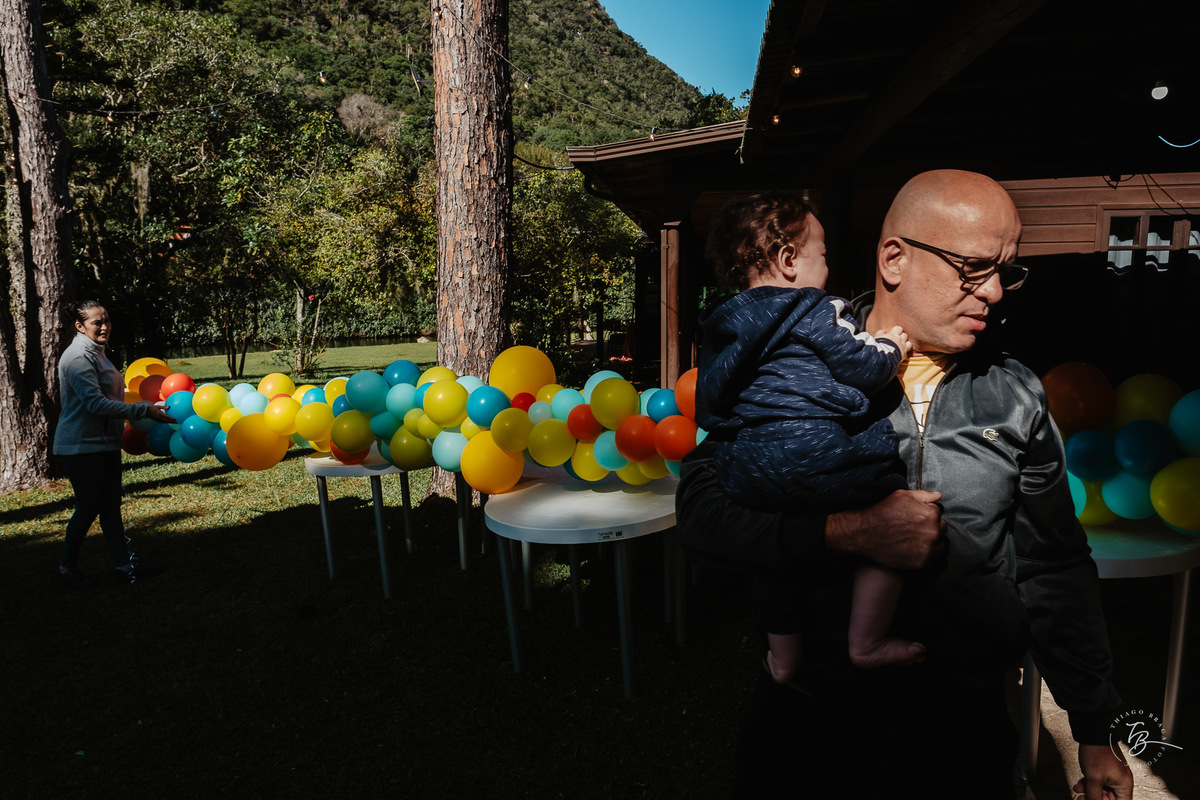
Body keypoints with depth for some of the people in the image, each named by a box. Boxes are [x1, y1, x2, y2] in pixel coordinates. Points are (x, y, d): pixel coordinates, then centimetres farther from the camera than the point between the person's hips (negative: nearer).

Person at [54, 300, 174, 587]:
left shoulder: (97, 353, 13)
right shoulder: (78, 357, -18)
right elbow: (95, 403, -26)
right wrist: (143, 410, -27)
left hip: (105, 443, 9)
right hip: (82, 446, -9)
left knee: (111, 504, 10)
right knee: (89, 507, -1)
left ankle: (123, 564, 14)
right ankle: (67, 567, 17)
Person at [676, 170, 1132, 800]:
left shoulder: (1017, 398, 2)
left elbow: (1057, 573, 8)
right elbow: (702, 510, -16)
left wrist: (1095, 732, 11)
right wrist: (846, 532, -27)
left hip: (965, 722, 3)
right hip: (808, 716, -2)